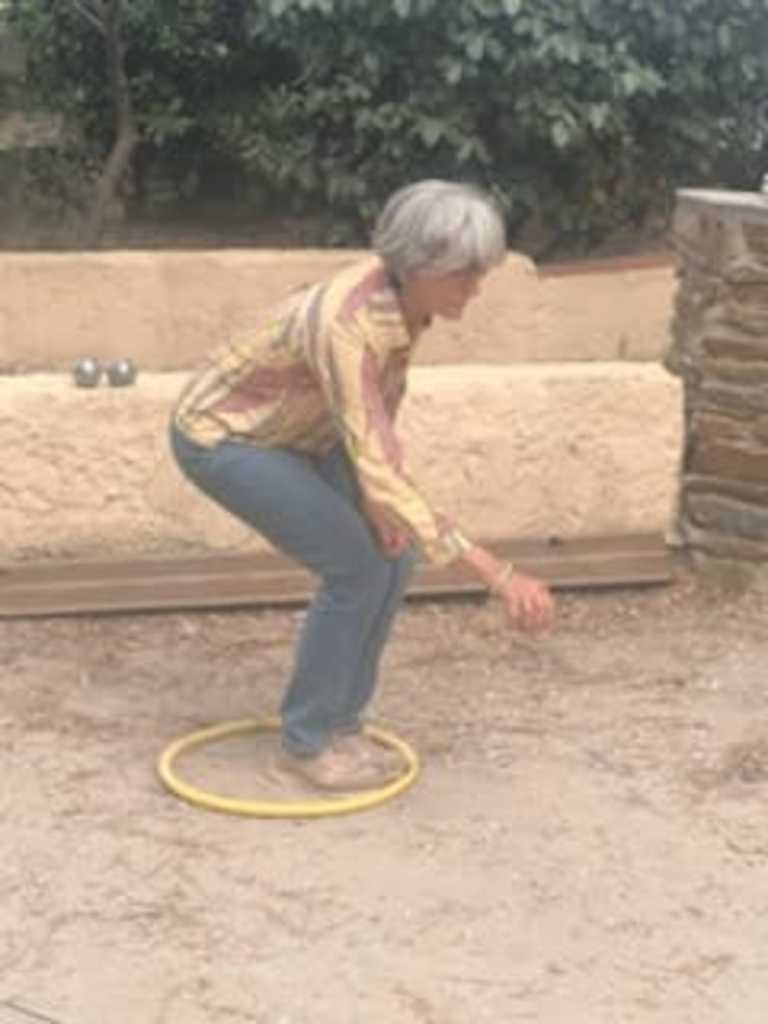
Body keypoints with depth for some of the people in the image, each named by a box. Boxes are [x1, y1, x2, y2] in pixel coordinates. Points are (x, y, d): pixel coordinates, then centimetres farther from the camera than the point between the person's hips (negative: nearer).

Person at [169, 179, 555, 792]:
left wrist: (376, 498, -11)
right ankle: (307, 741, 3)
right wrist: (497, 574, -46)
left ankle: (340, 722, 15)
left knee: (393, 554, 0)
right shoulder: (347, 325, -39)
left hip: (291, 431, 8)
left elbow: (381, 406, 3)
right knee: (358, 568, -14)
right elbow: (379, 469, -44)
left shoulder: (408, 295, -13)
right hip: (221, 438, -8)